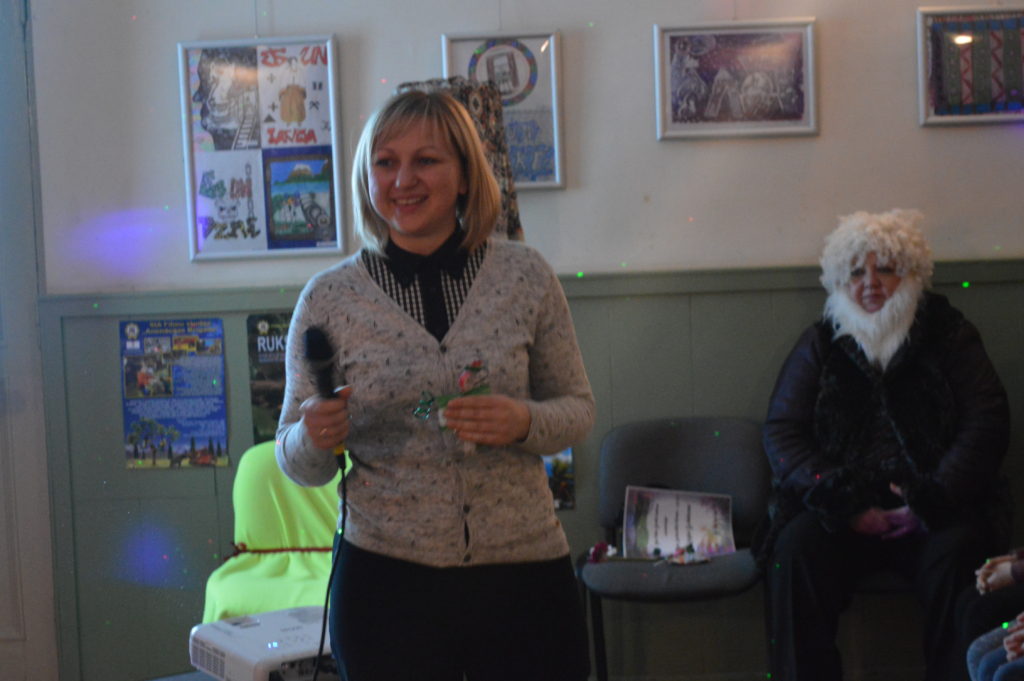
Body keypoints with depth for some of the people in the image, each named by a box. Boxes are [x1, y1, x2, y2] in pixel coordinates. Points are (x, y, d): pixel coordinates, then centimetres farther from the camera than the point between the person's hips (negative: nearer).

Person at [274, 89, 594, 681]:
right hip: (386, 580, 0)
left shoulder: (525, 276, -1)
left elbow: (579, 409, 7)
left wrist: (524, 422, -14)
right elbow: (299, 465, 4)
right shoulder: (328, 299, -2)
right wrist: (314, 436, -19)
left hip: (525, 569, 1)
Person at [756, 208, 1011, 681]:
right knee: (797, 547, -27)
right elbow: (781, 431, 4)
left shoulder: (949, 337, 9)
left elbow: (986, 422, 1)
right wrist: (844, 504, -11)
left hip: (933, 507, -1)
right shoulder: (819, 345, 12)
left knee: (956, 552, -31)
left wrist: (934, 497, -14)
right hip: (843, 508, 1)